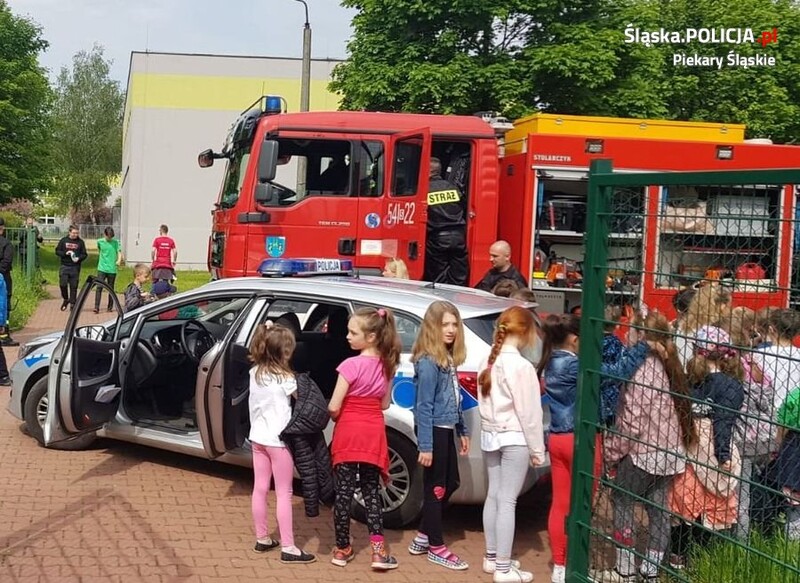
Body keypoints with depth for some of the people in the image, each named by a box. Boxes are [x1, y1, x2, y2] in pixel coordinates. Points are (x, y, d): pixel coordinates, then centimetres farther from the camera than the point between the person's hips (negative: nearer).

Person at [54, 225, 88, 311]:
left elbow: (84, 254, 7)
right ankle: (66, 299, 16)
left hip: (75, 268, 0)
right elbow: (57, 251, 5)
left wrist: (79, 258, -13)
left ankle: (72, 304, 11)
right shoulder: (63, 240, 4)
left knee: (74, 286, 2)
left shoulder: (80, 242, 5)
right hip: (64, 266, 0)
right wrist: (65, 253, -12)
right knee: (62, 284, -8)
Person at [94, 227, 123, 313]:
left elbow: (119, 252, -6)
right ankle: (96, 307, -15)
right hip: (102, 268, 0)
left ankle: (110, 307, 20)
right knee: (99, 287, -11)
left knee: (111, 288, 7)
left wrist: (119, 260, -25)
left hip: (112, 269, 0)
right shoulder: (100, 242, 5)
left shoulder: (115, 242, 0)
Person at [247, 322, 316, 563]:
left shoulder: (254, 373, 2)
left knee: (260, 489, 14)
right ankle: (288, 548, 2)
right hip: (278, 440, -7)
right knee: (283, 493, -1)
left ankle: (262, 539, 24)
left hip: (257, 438, 7)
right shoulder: (285, 378, -17)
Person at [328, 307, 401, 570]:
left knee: (343, 491, 6)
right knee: (371, 491, 12)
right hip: (373, 433, 5)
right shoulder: (386, 364, 3)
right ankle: (378, 550, 3)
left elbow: (333, 407, -15)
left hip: (349, 432, -5)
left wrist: (339, 418, 4)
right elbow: (384, 404, 11)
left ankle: (343, 549, 15)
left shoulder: (351, 365, -17)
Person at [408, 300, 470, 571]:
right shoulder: (428, 362, -19)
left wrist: (462, 431, 18)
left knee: (451, 483, 18)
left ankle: (422, 537, 29)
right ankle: (436, 547, 15)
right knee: (436, 487, 2)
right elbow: (424, 407, -20)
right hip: (434, 430, -10)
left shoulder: (449, 358, 9)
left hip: (446, 428, 10)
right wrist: (425, 446, -22)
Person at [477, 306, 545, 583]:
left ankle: (492, 557, 25)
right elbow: (529, 412, -15)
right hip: (514, 438, -8)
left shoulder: (488, 362, 4)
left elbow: (485, 402, 8)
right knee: (507, 500, -4)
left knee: (494, 494, 15)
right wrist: (537, 449, -8)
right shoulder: (521, 366, -19)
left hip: (490, 435, 8)